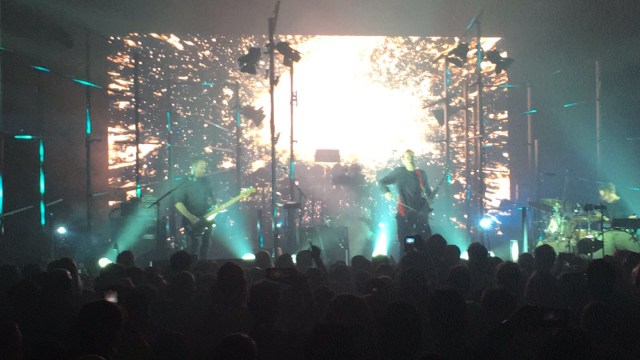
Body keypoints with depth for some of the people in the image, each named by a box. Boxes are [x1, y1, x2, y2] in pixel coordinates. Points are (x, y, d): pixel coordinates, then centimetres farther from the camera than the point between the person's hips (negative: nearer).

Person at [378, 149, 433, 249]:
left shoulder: (422, 173, 12)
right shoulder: (399, 172, 3)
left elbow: (428, 191, 22)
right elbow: (381, 182, 7)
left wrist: (429, 198, 1)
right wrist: (386, 192, -11)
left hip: (420, 212, 3)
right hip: (405, 213, -2)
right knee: (405, 243, -2)